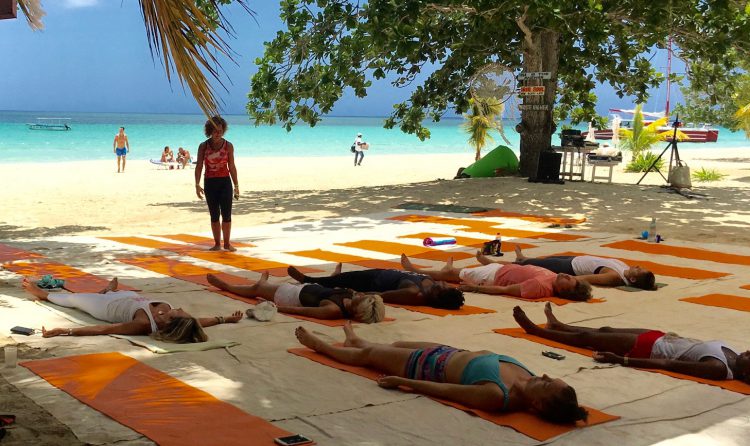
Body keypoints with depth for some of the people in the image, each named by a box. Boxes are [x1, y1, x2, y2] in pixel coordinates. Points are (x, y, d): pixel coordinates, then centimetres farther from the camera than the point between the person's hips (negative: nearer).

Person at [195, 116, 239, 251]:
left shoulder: (228, 146, -1)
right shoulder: (203, 146, 0)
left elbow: (232, 167, 3)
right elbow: (199, 167, 0)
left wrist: (236, 186, 4)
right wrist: (197, 185, -9)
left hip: (225, 182, 0)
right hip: (209, 183, 1)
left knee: (226, 214, -5)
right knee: (214, 215, 5)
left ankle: (227, 243, 6)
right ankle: (217, 244, 14)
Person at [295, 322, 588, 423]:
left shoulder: (496, 396, -43)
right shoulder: (529, 382, -24)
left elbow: (442, 389, -32)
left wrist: (399, 382, -22)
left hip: (430, 367, -6)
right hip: (452, 355, 7)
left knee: (367, 354, 19)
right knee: (395, 344, 33)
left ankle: (318, 344, 48)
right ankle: (355, 341, 66)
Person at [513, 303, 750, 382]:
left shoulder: (718, 369, -31)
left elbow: (667, 364, -30)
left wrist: (621, 360, -27)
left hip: (648, 348, -7)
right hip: (658, 339, 7)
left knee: (586, 338, 8)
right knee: (604, 330, 25)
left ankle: (534, 329, 28)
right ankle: (557, 325, 50)